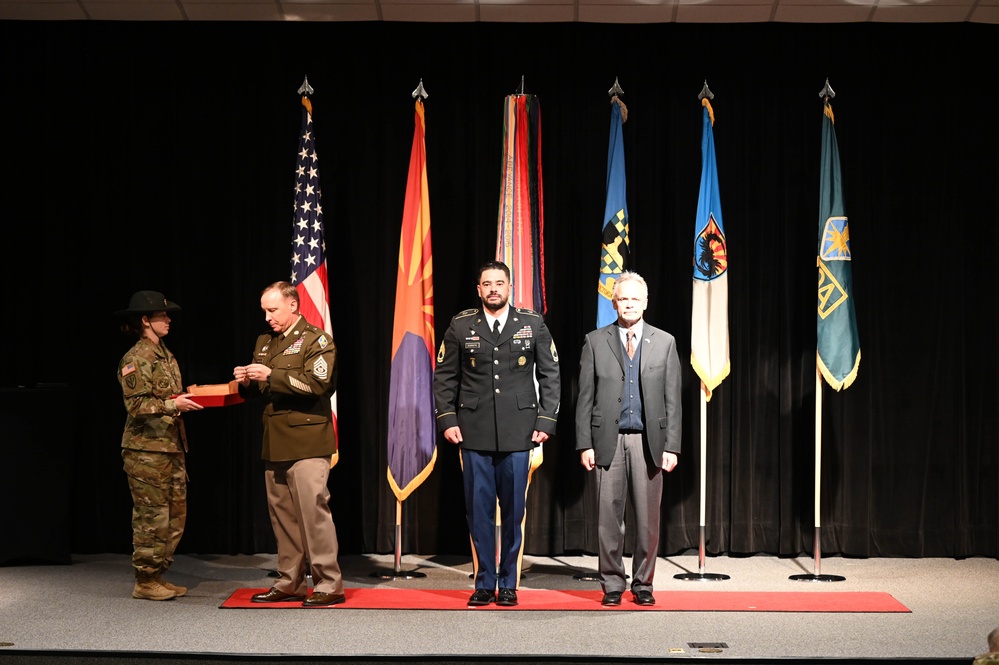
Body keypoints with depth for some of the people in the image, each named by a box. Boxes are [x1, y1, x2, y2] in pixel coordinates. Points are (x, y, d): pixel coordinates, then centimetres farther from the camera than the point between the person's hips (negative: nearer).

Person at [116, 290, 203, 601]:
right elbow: (137, 406, -16)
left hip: (172, 447, 9)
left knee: (175, 514, 9)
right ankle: (145, 581, 5)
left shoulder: (165, 355, 17)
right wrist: (173, 404, -24)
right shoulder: (135, 359, -10)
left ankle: (158, 576, 17)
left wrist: (190, 398, 5)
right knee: (152, 516, -4)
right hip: (146, 450, -9)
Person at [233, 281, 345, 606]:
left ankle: (329, 585, -4)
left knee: (313, 511, -9)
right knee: (282, 515, 10)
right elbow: (258, 391, 25)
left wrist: (271, 375, -20)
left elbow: (316, 384, -17)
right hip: (275, 444, 7)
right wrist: (247, 382, 2)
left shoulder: (316, 340, -3)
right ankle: (290, 583, 18)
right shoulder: (264, 343, 19)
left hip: (307, 442, -7)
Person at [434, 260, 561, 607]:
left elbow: (550, 376, 6)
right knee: (478, 510, 3)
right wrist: (447, 419, -1)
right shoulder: (460, 326, 6)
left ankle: (508, 584, 16)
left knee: (514, 510, 4)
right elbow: (444, 377, 8)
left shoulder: (533, 325, 6)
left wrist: (546, 421, -1)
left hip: (518, 433, 0)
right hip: (474, 433, 0)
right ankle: (484, 583, 14)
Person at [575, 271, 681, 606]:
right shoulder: (595, 341, 6)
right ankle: (611, 585, 13)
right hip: (608, 440, 0)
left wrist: (671, 446, -1)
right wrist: (584, 444, -3)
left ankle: (643, 584, 16)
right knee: (608, 517, 2)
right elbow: (585, 398, 4)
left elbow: (672, 399, 6)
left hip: (648, 441, 1)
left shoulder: (664, 342, 8)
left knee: (648, 518, 4)